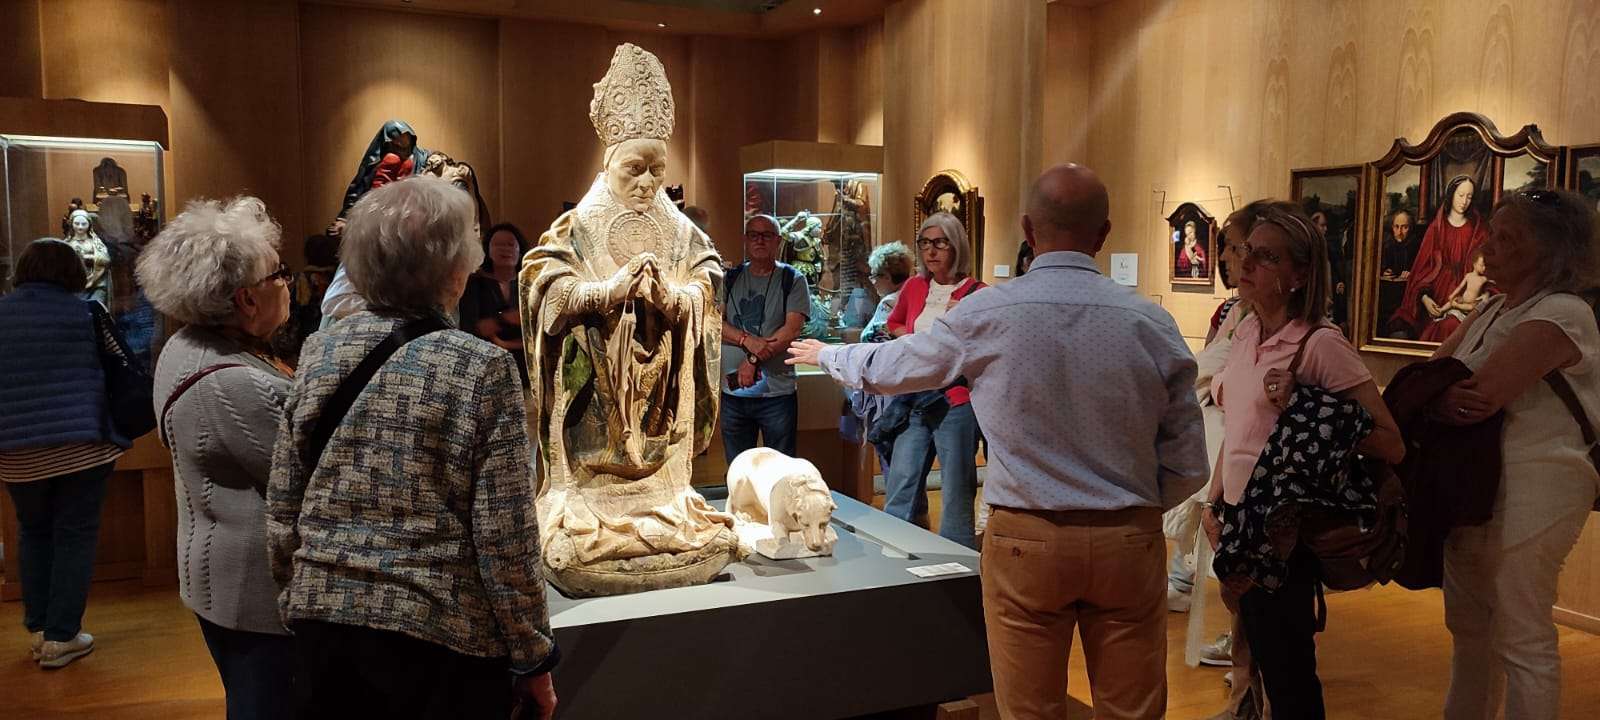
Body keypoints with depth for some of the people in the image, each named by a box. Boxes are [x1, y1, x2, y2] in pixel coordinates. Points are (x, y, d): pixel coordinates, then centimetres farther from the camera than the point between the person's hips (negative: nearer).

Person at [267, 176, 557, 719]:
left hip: (323, 619, 5)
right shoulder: (484, 369, -16)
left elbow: (282, 512, 5)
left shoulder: (318, 354, -2)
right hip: (442, 637, -4)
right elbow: (504, 539, -15)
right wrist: (533, 659, -5)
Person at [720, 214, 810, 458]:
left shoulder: (792, 280, 0)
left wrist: (754, 360, -18)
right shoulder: (729, 279, 10)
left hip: (776, 392, -3)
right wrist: (748, 340, -19)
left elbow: (792, 329, -10)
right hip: (732, 390, 3)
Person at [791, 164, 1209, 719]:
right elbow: (1188, 467, 0)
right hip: (1130, 545, 2)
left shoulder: (988, 315, -9)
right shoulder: (1152, 323, -5)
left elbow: (889, 367, 8)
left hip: (1028, 542, -1)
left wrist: (824, 353, 28)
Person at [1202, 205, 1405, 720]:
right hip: (1239, 517, 7)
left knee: (1287, 674, 5)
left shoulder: (1321, 344, -16)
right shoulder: (1246, 332, 6)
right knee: (1260, 656, 19)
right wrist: (1214, 503, 14)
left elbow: (1391, 445, -19)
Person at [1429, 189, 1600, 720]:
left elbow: (1478, 397, -24)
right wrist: (1442, 396, -16)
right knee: (1469, 624, 19)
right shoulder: (1492, 309, 12)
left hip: (1532, 489, -9)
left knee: (1521, 640, -1)